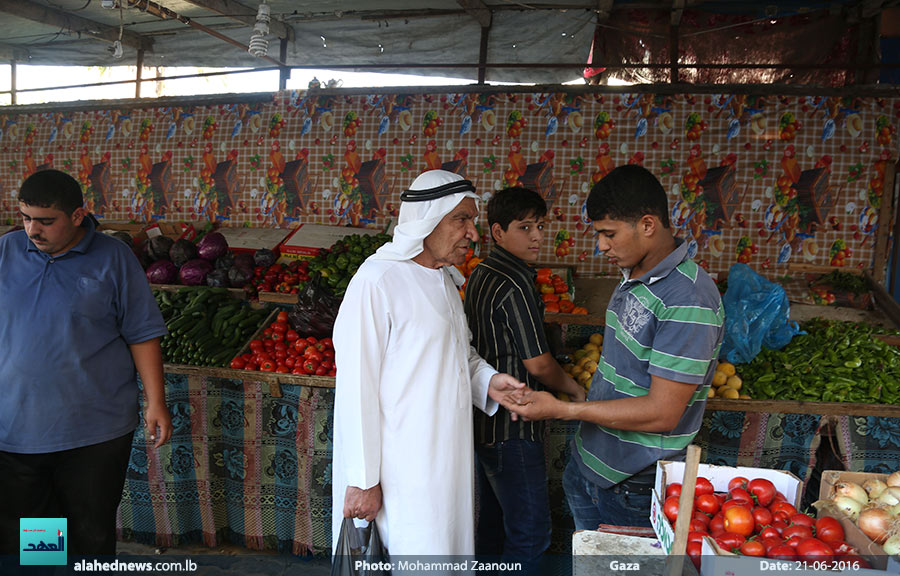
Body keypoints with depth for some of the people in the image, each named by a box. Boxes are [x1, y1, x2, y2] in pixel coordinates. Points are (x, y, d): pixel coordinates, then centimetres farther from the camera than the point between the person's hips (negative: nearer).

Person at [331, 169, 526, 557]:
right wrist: (362, 480, -16)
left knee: (451, 546, 19)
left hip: (448, 459, 9)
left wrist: (487, 380, 0)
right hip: (404, 473, -8)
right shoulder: (377, 281, -19)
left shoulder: (444, 279, 10)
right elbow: (357, 390, -19)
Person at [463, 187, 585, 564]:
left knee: (491, 523, 22)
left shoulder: (481, 274, 9)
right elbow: (538, 364, -16)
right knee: (530, 535, 2)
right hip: (511, 429, -10)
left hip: (483, 419, 10)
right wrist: (576, 392, 1)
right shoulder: (516, 285, -20)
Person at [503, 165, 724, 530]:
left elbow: (661, 413, -25)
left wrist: (562, 410, -22)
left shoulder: (689, 299, -23)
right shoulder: (632, 278, 6)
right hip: (587, 466, 8)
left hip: (635, 489, -8)